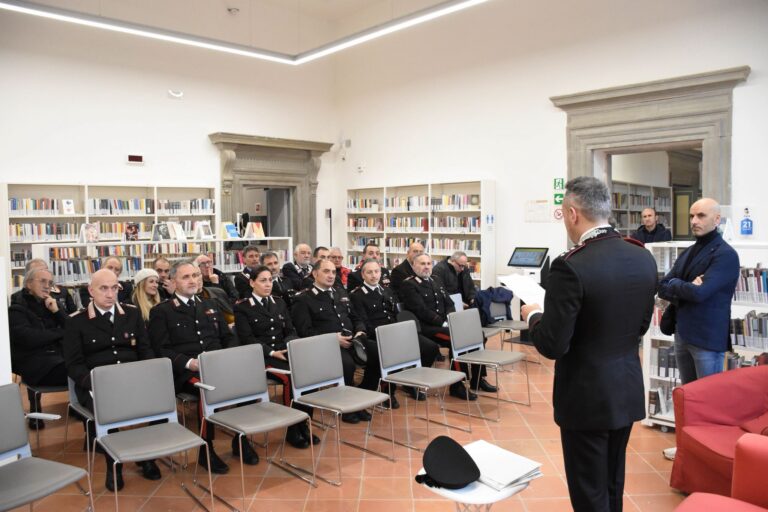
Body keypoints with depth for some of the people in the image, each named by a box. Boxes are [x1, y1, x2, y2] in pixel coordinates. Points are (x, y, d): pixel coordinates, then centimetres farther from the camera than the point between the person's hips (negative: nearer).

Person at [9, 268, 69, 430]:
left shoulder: (52, 302, 17)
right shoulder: (16, 307, 3)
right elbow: (28, 338, -13)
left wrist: (57, 311, -4)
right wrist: (60, 333, -3)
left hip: (59, 353, 5)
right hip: (33, 361, -5)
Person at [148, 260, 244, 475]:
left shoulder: (210, 306, 23)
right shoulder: (161, 312, 7)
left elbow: (228, 338, 22)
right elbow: (161, 350, -2)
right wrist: (189, 363, -18)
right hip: (185, 372, -4)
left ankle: (241, 439, -7)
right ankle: (206, 449, -18)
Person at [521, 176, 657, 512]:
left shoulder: (571, 266, -24)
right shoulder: (644, 258, -1)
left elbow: (552, 346, -20)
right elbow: (640, 325, 11)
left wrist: (534, 316, -2)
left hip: (587, 396, -7)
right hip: (628, 390, 7)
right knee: (613, 485, 24)